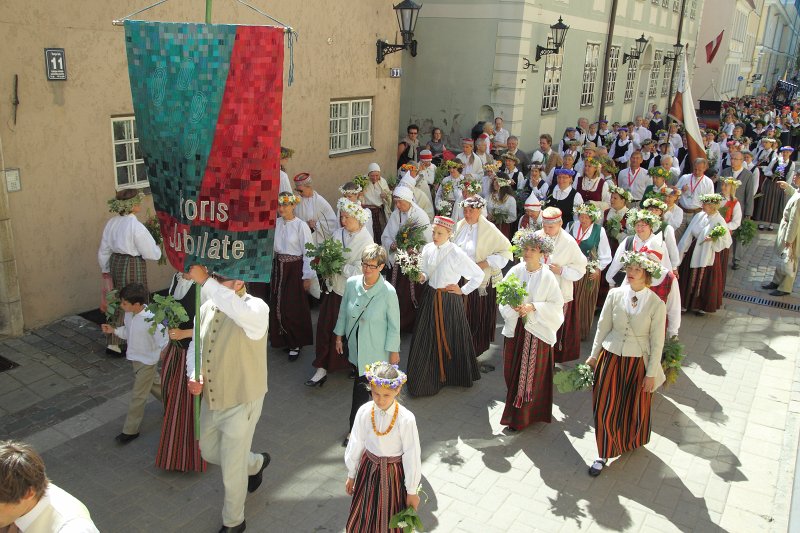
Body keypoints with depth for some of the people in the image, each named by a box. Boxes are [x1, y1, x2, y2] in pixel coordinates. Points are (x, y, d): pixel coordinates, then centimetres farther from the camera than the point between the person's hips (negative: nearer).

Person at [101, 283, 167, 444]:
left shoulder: (150, 320, -33)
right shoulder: (129, 314, -9)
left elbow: (163, 341, -27)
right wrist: (113, 330, -5)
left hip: (146, 362, -8)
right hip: (135, 357, 8)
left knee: (138, 396, 4)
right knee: (154, 384, 27)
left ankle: (130, 430, 18)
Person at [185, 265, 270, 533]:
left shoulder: (256, 308, -25)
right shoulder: (206, 308, -4)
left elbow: (242, 313, -51)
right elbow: (195, 347, 10)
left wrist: (205, 280, -47)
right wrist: (194, 375, -10)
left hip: (241, 403, -7)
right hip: (210, 399, 7)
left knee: (232, 468, 7)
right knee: (209, 452, 28)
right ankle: (256, 463, 56)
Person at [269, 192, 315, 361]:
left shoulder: (301, 226, -12)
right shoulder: (275, 223, 1)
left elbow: (308, 252, -10)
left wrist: (308, 277, -10)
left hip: (294, 268, -5)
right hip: (278, 266, 5)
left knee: (293, 307, 1)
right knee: (277, 304, 11)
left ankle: (296, 343, 18)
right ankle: (282, 339, 30)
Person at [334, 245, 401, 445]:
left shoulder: (388, 292, -20)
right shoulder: (351, 283, -8)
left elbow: (394, 323, -10)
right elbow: (343, 310, 7)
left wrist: (394, 350, -5)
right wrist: (339, 335, 13)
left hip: (375, 347, -4)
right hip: (355, 343, 4)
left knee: (361, 385, -4)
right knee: (362, 382, 18)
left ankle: (355, 428, 13)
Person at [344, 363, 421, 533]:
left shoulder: (406, 419, -25)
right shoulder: (364, 412, -16)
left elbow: (412, 456, -15)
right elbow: (356, 445, -1)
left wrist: (412, 492, -6)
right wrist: (351, 475, 11)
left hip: (394, 473, -2)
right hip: (369, 469, 3)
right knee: (363, 519, 19)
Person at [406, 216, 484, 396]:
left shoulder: (456, 254, -17)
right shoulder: (427, 249, -1)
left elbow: (479, 275, -10)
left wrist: (463, 291, -6)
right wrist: (422, 276, -10)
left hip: (450, 300, -5)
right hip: (430, 298, 5)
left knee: (450, 338, 8)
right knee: (428, 339, 11)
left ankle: (452, 374, 30)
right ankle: (428, 376, 28)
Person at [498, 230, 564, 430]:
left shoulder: (547, 277, -10)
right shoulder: (515, 271, -1)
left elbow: (557, 304, -8)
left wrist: (533, 307, -19)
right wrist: (513, 307, -14)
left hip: (537, 331, -4)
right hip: (515, 329, 4)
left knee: (529, 374, 4)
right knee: (512, 371, 12)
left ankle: (520, 418, 15)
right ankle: (515, 408, 34)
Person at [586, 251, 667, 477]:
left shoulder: (656, 304, -14)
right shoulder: (615, 295, -8)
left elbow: (657, 342, -8)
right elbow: (602, 327, 1)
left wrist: (651, 373, -6)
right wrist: (594, 355, 5)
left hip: (638, 362, -1)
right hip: (611, 358, 1)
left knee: (634, 407, 18)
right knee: (605, 408, 5)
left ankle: (631, 442, 48)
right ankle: (604, 454, 22)